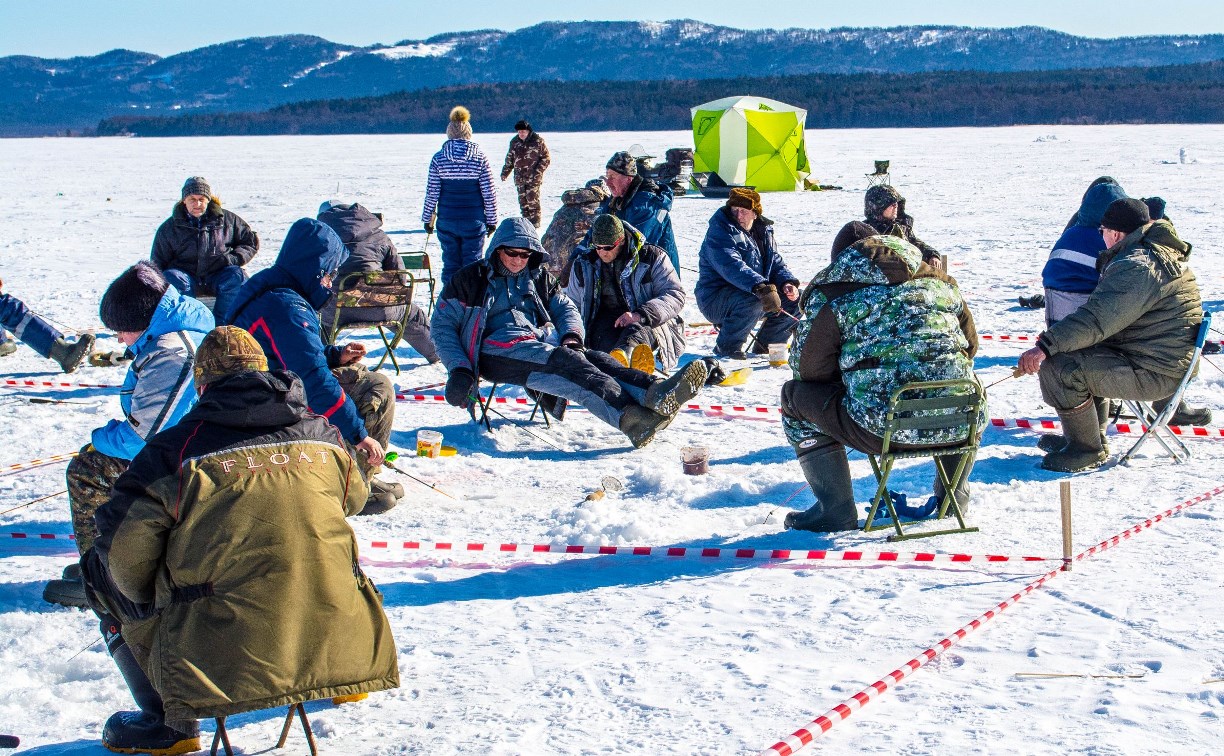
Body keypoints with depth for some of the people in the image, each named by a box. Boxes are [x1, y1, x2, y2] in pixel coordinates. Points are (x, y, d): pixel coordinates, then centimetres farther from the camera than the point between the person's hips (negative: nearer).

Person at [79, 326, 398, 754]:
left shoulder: (177, 450, -4)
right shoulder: (324, 437, 8)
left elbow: (124, 549, -3)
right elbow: (354, 498, 27)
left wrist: (153, 601, 17)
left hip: (228, 662, -4)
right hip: (341, 646, 4)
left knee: (100, 570, 17)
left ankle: (167, 720, 15)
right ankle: (342, 677, 31)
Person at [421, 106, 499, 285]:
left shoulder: (439, 159, -4)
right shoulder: (480, 158, -5)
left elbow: (432, 193, -2)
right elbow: (489, 193, -3)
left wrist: (427, 218, 10)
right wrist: (492, 221, 7)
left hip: (446, 222, 1)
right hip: (474, 221, -1)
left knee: (450, 265, 10)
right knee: (472, 264, 6)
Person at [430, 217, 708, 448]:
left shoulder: (539, 277, 24)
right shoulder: (471, 279, 10)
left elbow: (566, 308, 24)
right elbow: (443, 325, 6)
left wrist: (571, 336, -1)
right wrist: (459, 370, -10)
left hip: (545, 343, 5)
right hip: (500, 351, -5)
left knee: (594, 358, -26)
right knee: (569, 364, -33)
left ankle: (655, 393, -53)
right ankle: (628, 415, -58)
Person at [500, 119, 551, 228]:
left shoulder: (538, 141, -4)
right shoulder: (514, 142, 9)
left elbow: (546, 158, -1)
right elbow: (510, 159, 19)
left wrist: (538, 171, -11)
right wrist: (505, 172, 14)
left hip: (533, 178, -5)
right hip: (519, 177, 5)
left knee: (532, 200, -11)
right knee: (523, 201, 5)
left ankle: (535, 223, -7)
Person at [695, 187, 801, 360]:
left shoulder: (763, 230, 8)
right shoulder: (719, 231, -18)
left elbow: (775, 262, 13)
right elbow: (732, 267, -34)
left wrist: (788, 282, -10)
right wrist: (761, 287, -46)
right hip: (715, 299, -8)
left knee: (795, 298, 0)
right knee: (751, 300, -38)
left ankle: (765, 345, 13)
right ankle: (726, 347, -17)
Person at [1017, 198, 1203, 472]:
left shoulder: (1138, 267, -21)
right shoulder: (1160, 253, 14)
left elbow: (1096, 319, -29)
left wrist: (1046, 345, -31)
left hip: (1155, 372, -11)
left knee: (1057, 366, -18)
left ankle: (1087, 450, -6)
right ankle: (1091, 437, 24)